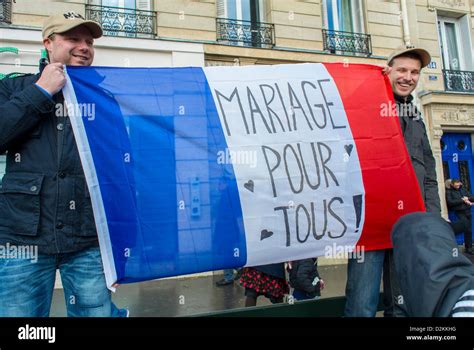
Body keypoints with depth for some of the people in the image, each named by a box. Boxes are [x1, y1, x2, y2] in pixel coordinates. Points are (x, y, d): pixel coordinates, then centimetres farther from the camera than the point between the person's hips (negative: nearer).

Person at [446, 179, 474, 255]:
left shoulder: (462, 190, 15)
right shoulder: (449, 192, 0)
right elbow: (450, 202, -14)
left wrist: (468, 198, -8)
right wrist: (462, 200, -12)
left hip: (467, 211, 5)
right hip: (460, 212, -5)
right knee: (465, 224, -28)